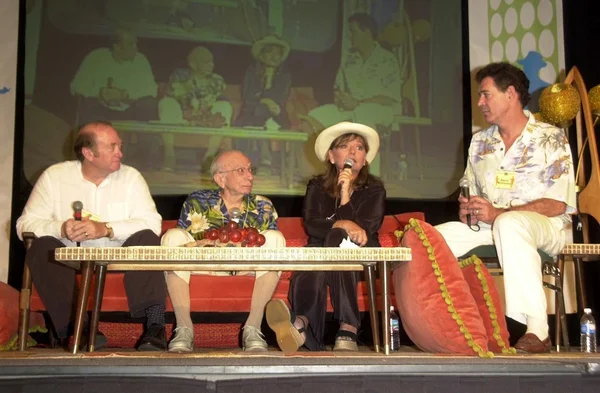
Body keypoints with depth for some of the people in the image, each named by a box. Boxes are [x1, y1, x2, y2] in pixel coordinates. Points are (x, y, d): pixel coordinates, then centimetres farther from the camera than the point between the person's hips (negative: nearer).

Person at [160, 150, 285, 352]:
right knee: (173, 235, -24)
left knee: (275, 237, -24)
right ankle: (184, 328, -26)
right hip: (202, 265, 0)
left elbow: (270, 246, 2)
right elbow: (182, 243, -3)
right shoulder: (197, 201, 1)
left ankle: (253, 328, -26)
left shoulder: (263, 207, 4)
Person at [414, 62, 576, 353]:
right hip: (491, 225, 6)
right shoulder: (480, 142, 13)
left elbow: (557, 204, -13)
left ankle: (537, 332, -37)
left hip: (545, 226, -5)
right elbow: (471, 192, 17)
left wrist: (498, 213, -24)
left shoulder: (550, 139, -5)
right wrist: (467, 210, -9)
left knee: (508, 224, -40)